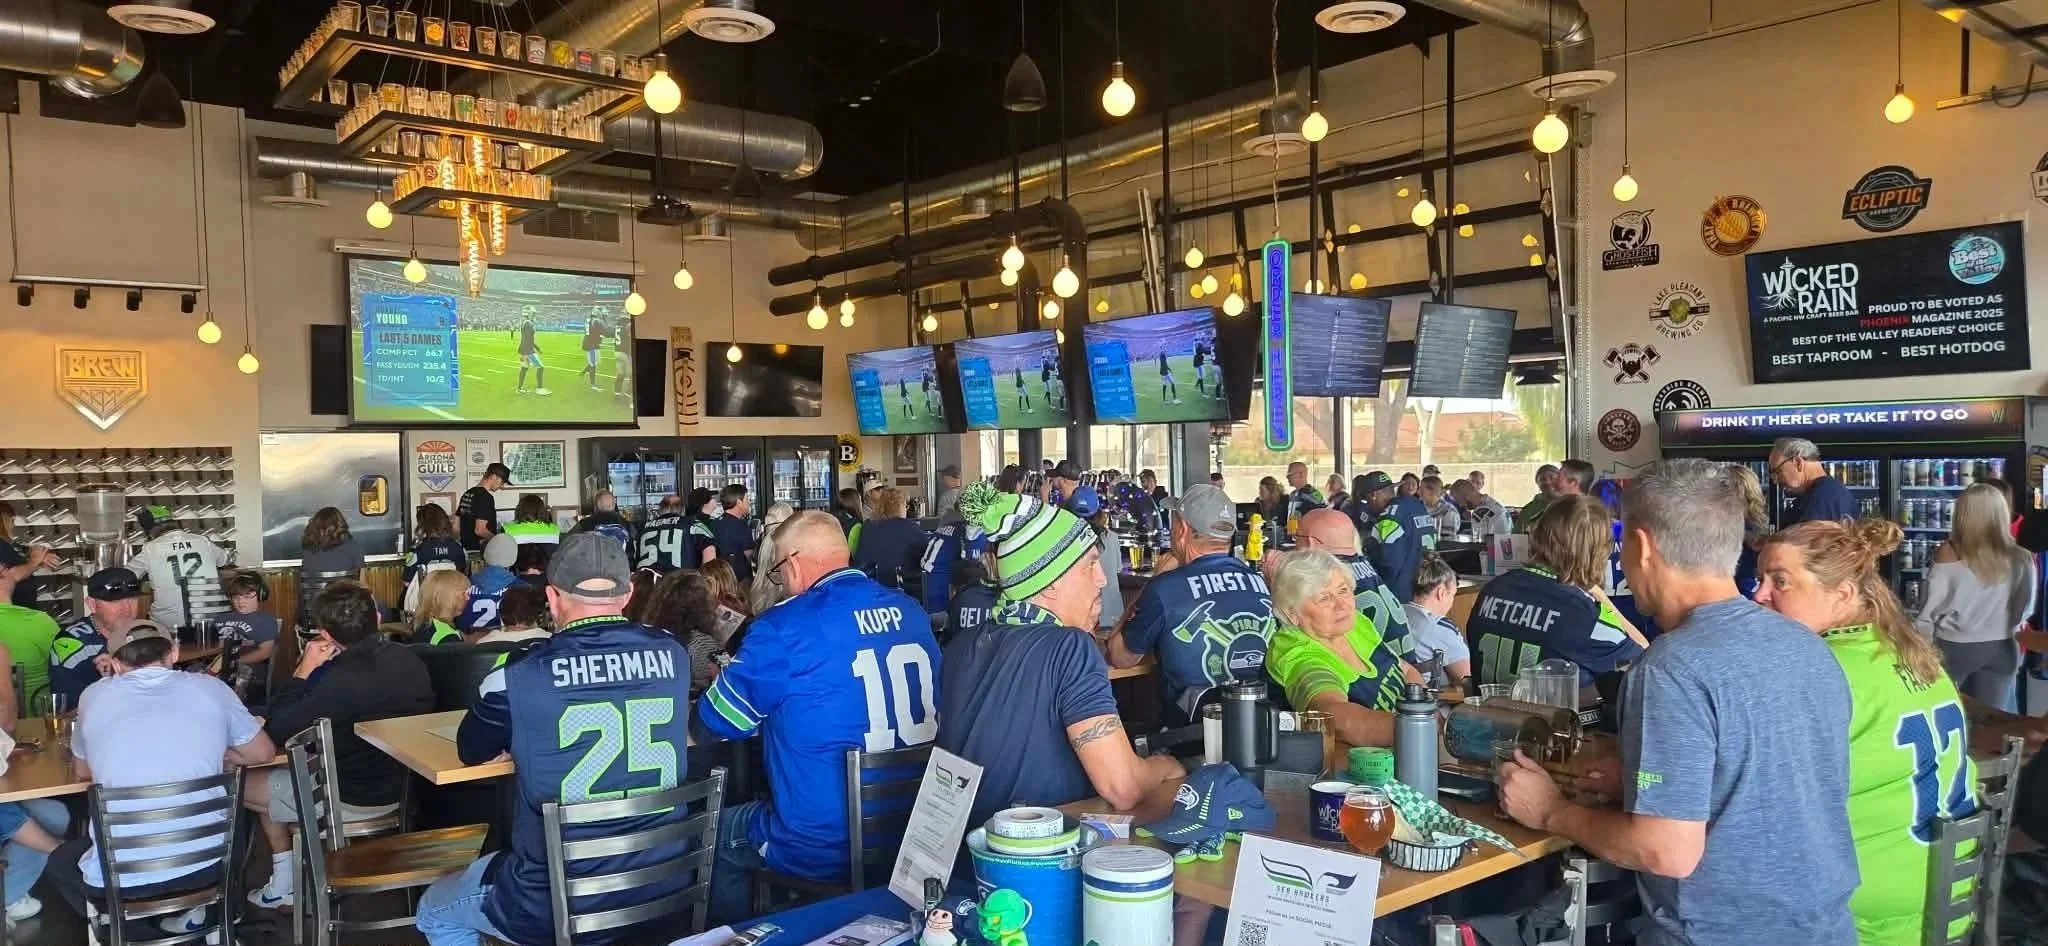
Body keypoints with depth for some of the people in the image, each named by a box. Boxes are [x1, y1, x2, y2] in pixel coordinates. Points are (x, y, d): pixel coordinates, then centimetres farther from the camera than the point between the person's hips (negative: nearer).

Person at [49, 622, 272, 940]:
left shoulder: (94, 695, 4)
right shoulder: (210, 687, 2)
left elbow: (82, 771, 23)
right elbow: (264, 753, 15)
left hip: (123, 876, -2)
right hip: (206, 863, 2)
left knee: (60, 863, 32)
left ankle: (145, 931, 15)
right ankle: (189, 911, 24)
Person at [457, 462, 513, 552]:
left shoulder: (467, 493, 13)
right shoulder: (486, 497, -15)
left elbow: (456, 527, 16)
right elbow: (480, 530, -21)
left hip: (466, 548, 9)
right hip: (479, 550, -9)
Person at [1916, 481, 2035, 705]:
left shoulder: (1948, 553, -16)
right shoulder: (2022, 559, -7)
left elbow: (1932, 608, -11)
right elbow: (2026, 610, 5)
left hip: (1954, 649, -3)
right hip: (2001, 650, 3)